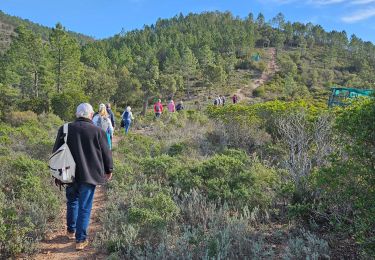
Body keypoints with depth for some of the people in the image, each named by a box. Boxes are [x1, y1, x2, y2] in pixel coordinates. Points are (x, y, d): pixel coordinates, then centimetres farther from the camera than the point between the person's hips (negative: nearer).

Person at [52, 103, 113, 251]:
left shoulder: (64, 129, -1)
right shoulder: (97, 131, -10)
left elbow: (56, 153, 5)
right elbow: (106, 153, -3)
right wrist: (109, 170, 13)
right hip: (89, 176, -3)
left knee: (72, 202, 24)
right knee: (85, 208, 5)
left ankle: (71, 231, 38)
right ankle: (81, 240, 10)